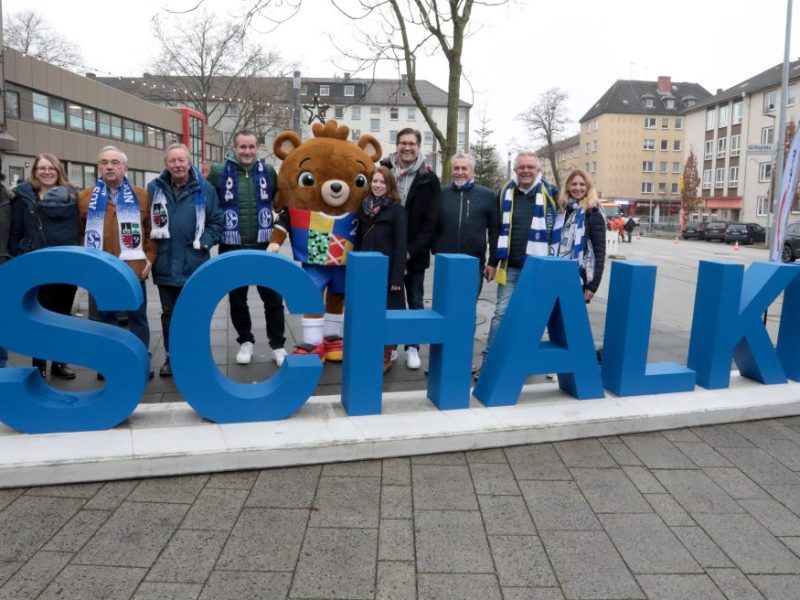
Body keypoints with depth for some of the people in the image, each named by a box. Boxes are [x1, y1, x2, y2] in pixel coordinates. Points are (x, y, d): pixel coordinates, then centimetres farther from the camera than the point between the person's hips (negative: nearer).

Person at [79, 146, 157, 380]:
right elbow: (80, 233, 8)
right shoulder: (86, 198, 6)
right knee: (106, 318, 12)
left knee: (138, 318, 7)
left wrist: (149, 257, -3)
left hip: (133, 269, -1)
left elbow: (151, 230, 6)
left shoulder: (141, 196, 4)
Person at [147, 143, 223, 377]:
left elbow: (216, 222, 1)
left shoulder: (204, 189, -2)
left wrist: (204, 242, -12)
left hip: (194, 264, -2)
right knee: (169, 313, 13)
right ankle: (171, 357, 25)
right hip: (165, 265, 2)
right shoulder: (154, 188, 3)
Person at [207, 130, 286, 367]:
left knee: (273, 298, 3)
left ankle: (278, 345, 17)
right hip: (232, 249, 0)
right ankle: (245, 341, 29)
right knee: (237, 299, 11)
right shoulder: (219, 172, -3)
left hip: (263, 247, 0)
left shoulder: (268, 171, 2)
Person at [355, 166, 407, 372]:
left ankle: (385, 357, 14)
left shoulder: (397, 210, -5)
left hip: (387, 271, -5)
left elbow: (400, 246, -9)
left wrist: (397, 276, -15)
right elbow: (358, 241, 12)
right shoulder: (364, 208, 10)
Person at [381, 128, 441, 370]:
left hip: (414, 254, -1)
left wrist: (411, 250, -13)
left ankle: (413, 347, 19)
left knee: (415, 302, 7)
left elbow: (431, 221, -6)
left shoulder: (429, 178, -3)